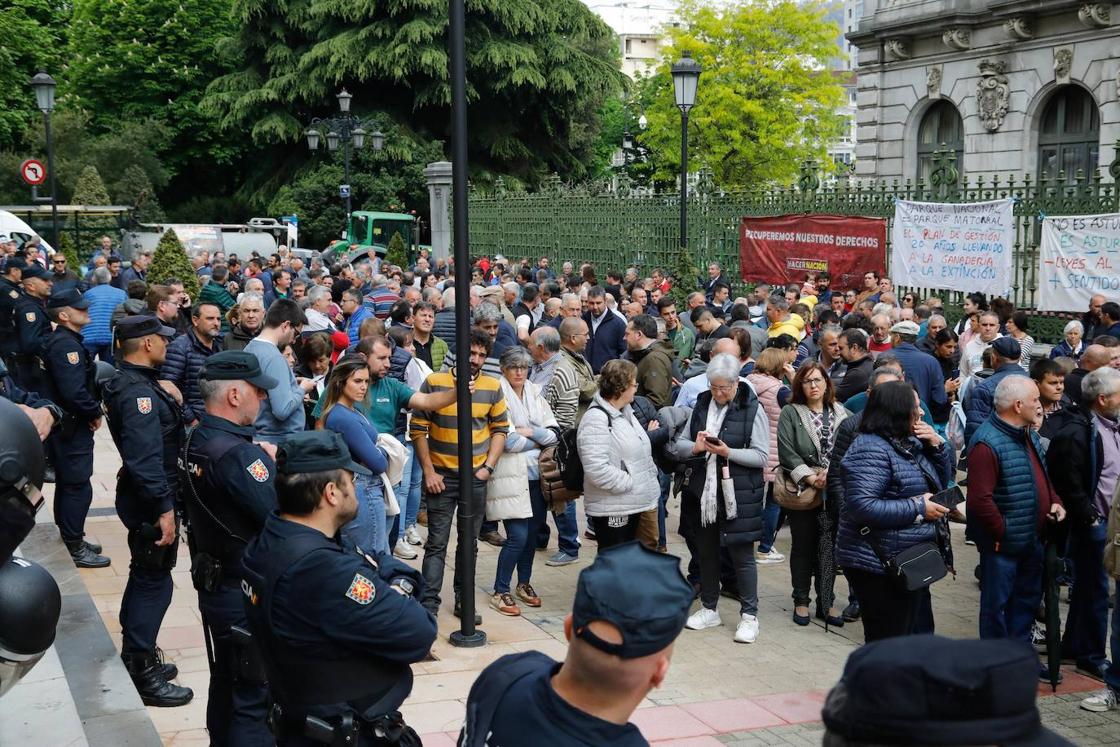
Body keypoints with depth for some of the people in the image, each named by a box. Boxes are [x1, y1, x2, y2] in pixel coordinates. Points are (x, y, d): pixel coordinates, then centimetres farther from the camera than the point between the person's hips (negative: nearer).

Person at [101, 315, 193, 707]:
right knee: (154, 583, -3)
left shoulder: (136, 383, 9)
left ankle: (137, 659, 33)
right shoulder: (138, 392, -23)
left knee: (145, 578, 20)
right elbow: (146, 459, -29)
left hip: (147, 497, 11)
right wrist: (164, 509, -28)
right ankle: (142, 675, 5)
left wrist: (171, 404, 2)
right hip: (150, 501, -11)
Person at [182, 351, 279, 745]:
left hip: (212, 583, 9)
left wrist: (261, 459, -4)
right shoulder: (238, 454, -26)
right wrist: (271, 465, -13)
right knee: (255, 696, 2)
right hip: (248, 594, -9)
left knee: (226, 682, 22)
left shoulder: (195, 440, 3)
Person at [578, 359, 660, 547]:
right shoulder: (596, 419, -19)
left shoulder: (624, 412, 13)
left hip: (631, 504, 10)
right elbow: (597, 469, -27)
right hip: (612, 509, -10)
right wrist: (630, 483, -20)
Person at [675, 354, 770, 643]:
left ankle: (749, 616, 11)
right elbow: (679, 445, 9)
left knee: (742, 555, 0)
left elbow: (761, 456, -10)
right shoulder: (702, 404, 8)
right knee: (706, 552, 14)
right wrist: (695, 447, -13)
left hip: (738, 494, -5)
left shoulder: (753, 410, -6)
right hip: (702, 492, 5)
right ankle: (709, 609, 28)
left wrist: (727, 452, -22)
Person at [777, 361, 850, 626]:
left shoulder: (842, 414, 6)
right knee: (803, 548, 7)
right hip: (802, 492, -2)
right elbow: (787, 452, -9)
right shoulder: (790, 414, 0)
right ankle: (801, 602, 17)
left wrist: (831, 472, -17)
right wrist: (809, 478, -17)